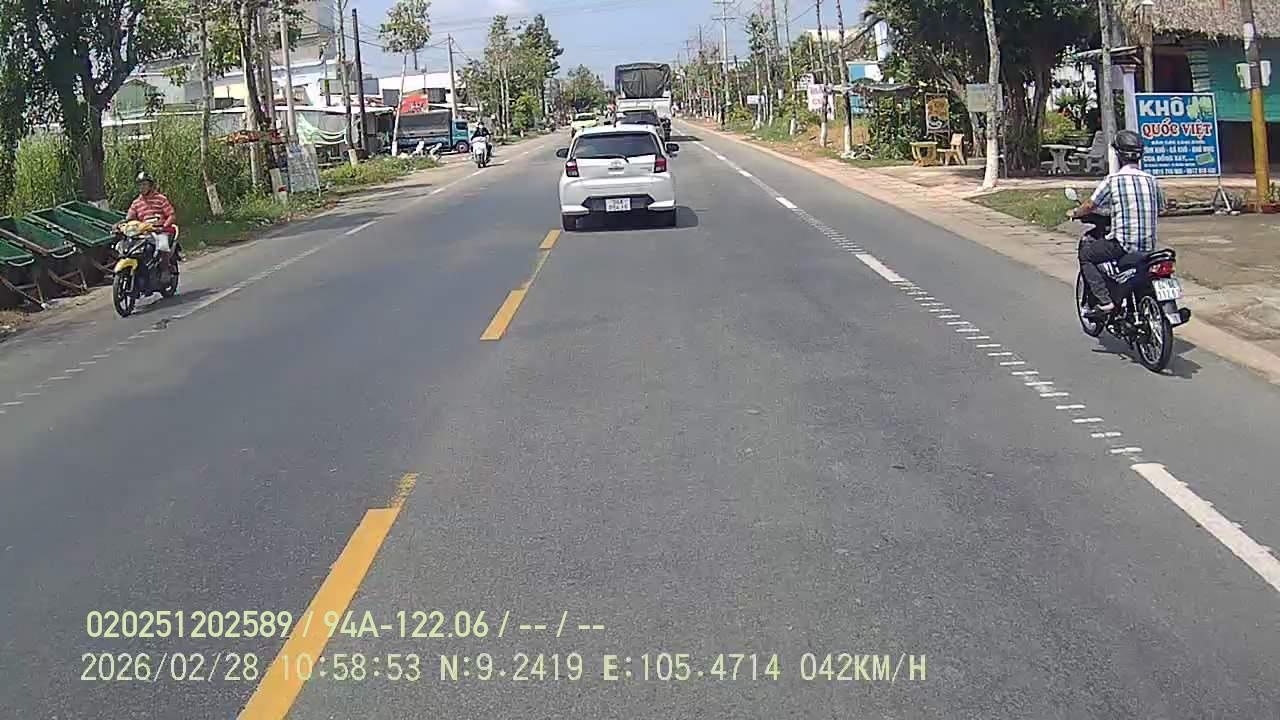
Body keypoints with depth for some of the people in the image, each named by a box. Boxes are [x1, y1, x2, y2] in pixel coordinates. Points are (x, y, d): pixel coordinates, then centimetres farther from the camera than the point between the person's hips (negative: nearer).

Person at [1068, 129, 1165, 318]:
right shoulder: (1151, 179, 6)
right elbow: (1159, 208, 18)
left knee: (1086, 255, 10)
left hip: (1123, 244, -6)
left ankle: (1104, 301, -4)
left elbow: (1091, 205, -2)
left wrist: (1075, 213, 18)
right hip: (1149, 245, 6)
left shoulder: (1112, 180, -9)